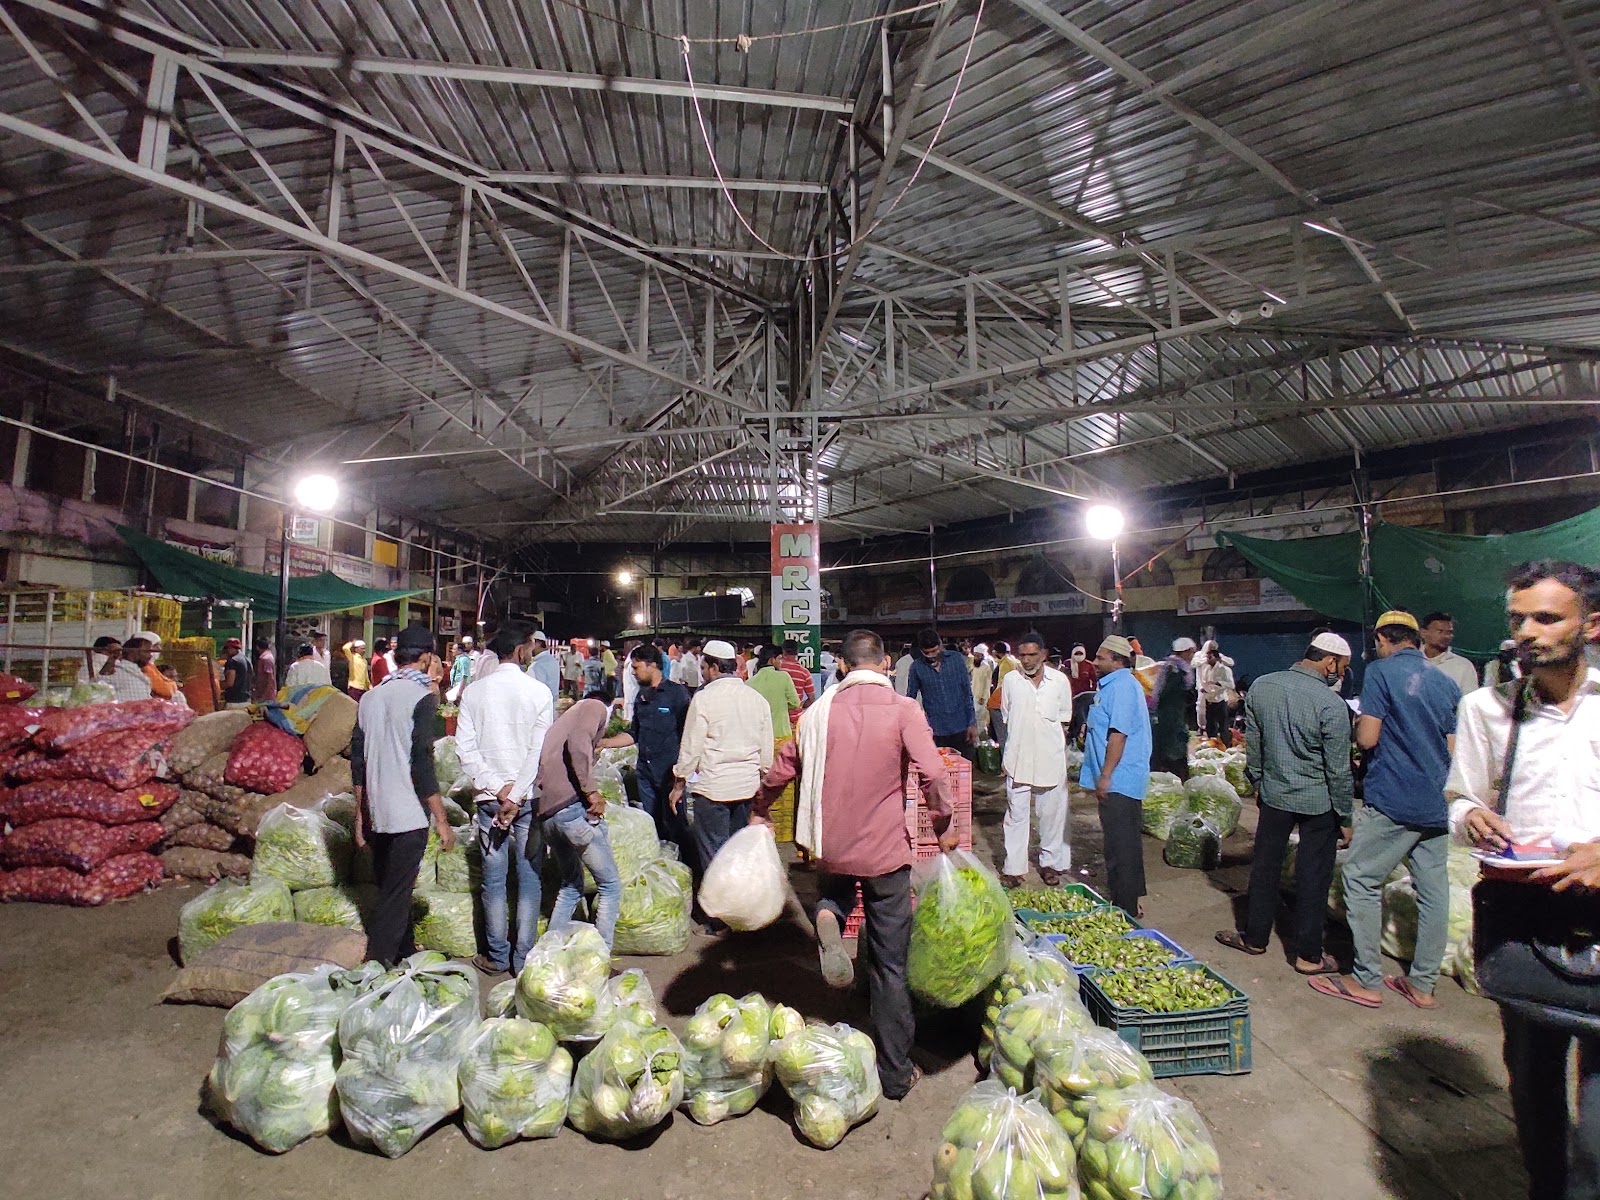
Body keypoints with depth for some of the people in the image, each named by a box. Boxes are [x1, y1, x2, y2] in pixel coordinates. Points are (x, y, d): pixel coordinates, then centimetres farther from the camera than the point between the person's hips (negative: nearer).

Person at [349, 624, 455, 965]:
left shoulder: (370, 697, 8)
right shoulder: (421, 697, -13)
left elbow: (358, 761, 12)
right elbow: (422, 764, -17)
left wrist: (361, 814, 20)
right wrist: (442, 821, -12)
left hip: (376, 815, 7)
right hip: (409, 815, -7)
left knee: (391, 891, 19)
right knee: (395, 898, 1)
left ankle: (403, 959, 33)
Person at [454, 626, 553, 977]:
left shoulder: (474, 691, 1)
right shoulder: (539, 692, -8)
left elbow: (465, 748, -3)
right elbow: (540, 751, -14)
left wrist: (499, 788, -6)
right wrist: (516, 795, -12)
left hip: (489, 796, 3)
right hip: (528, 797, -2)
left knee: (493, 878, 11)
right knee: (529, 878, 7)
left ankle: (497, 956, 22)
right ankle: (523, 958, 14)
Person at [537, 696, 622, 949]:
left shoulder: (563, 719, 28)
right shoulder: (596, 707, 4)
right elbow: (578, 743, -16)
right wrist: (592, 792, -16)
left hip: (546, 813, 8)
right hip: (573, 807, -8)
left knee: (571, 885, 25)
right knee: (610, 886, 4)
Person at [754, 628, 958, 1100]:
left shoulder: (819, 711, -2)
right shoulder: (903, 710, -11)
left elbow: (781, 770, 5)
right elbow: (934, 774, -20)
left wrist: (760, 810, 23)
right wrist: (944, 828, -3)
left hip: (832, 846, 2)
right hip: (886, 850, -2)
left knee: (835, 892, 35)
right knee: (889, 963, 13)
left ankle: (828, 918, 0)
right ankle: (895, 1073, 22)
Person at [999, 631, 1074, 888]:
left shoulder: (1060, 681, 0)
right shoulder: (1010, 680, 1)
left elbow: (1064, 721, 10)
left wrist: (1057, 749, 5)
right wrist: (1007, 755, 6)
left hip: (1050, 759, 0)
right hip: (1018, 759, 0)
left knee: (1052, 813, 11)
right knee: (1016, 814, 5)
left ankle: (1050, 862, 27)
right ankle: (1014, 867, 13)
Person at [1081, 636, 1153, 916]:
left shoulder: (1122, 686, -17)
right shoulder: (1115, 684, 16)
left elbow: (1119, 733, -24)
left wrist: (1105, 776, -23)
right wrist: (1090, 729, 13)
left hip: (1117, 779, -11)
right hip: (1117, 779, 11)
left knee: (1121, 845, -2)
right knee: (1123, 842, 18)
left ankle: (1125, 907, 7)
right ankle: (1130, 899, 30)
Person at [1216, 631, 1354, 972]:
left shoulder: (1260, 687, -5)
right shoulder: (1331, 704, -19)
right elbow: (1338, 771, -13)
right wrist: (1346, 819, -2)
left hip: (1274, 793, 4)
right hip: (1318, 803, -4)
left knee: (1265, 867, 15)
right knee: (1313, 877, 8)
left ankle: (1254, 937, 28)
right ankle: (1308, 955, 19)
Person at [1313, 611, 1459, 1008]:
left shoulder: (1380, 672, -9)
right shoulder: (1447, 682, 10)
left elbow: (1367, 738, -13)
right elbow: (1452, 749, 13)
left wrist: (1358, 722, 7)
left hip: (1392, 800, -7)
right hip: (1437, 804, 7)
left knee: (1361, 880, 2)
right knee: (1433, 890, 11)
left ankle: (1367, 981, 7)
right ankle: (1423, 983, 21)